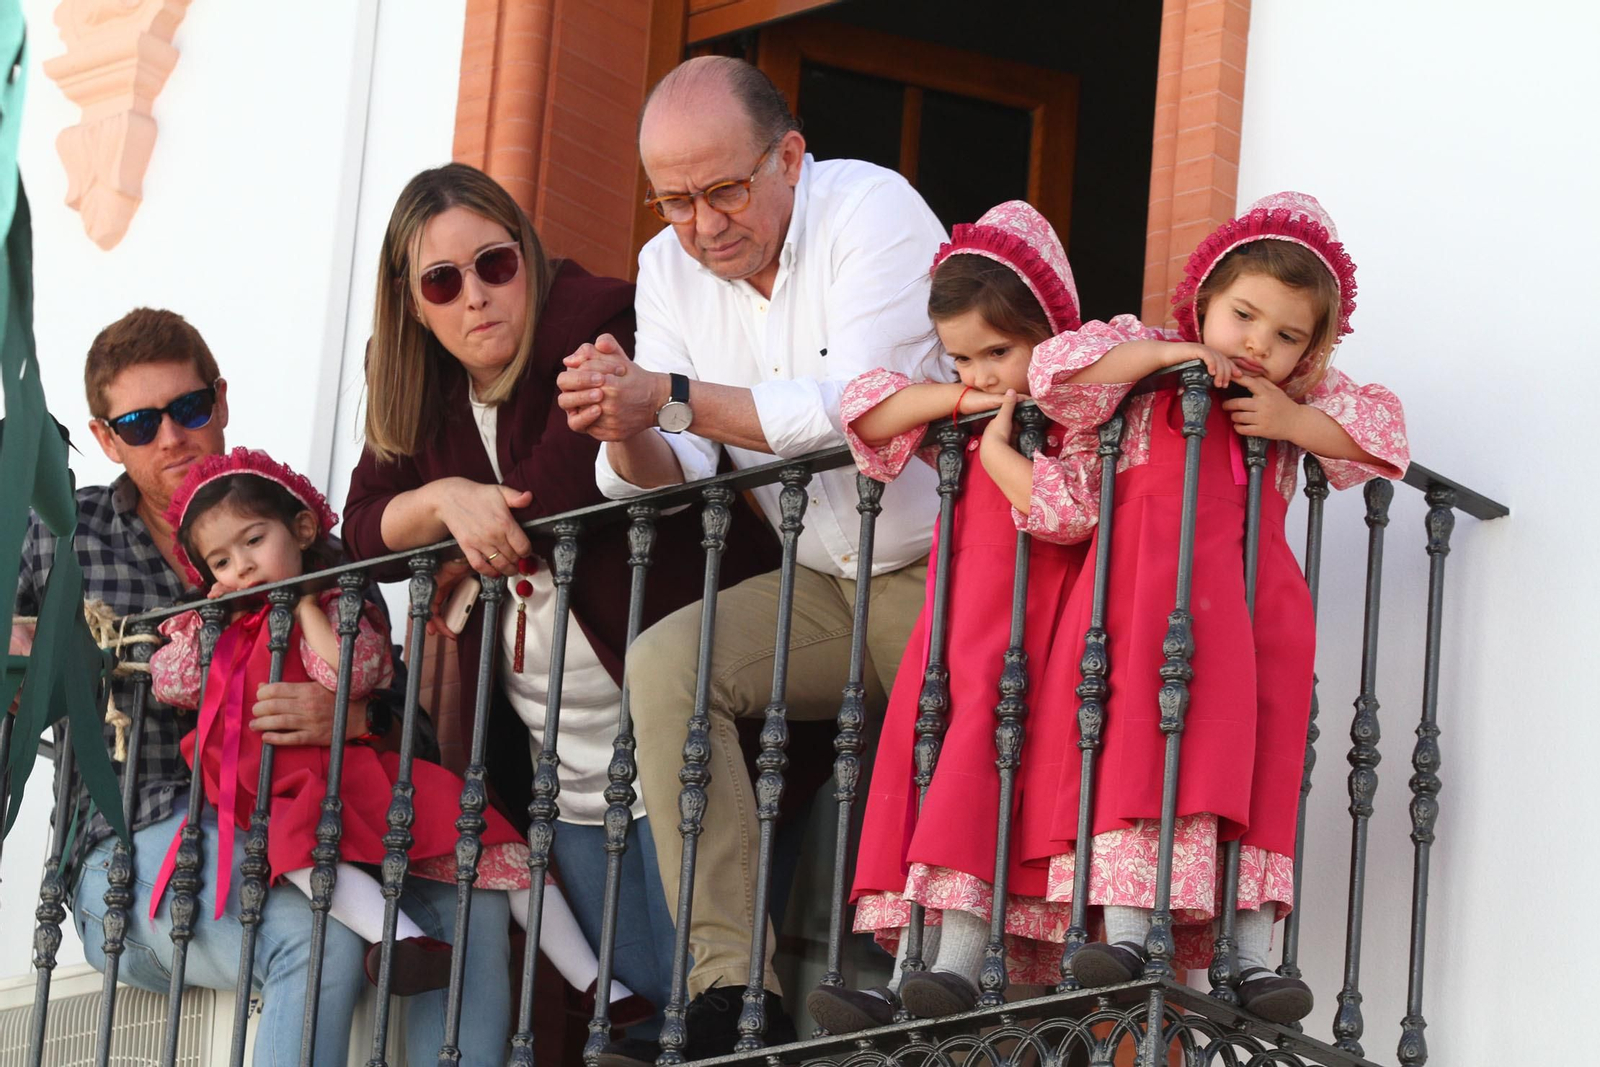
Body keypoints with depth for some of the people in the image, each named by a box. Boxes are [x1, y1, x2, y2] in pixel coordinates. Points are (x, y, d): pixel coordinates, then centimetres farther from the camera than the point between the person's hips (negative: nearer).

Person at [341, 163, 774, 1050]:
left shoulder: (595, 328, -11)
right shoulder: (426, 397, 12)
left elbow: (569, 484, -23)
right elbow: (363, 529, 6)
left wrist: (468, 559, -6)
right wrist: (447, 499, -14)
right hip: (561, 768, 7)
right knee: (630, 998, 7)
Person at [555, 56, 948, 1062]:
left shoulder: (872, 210, -15)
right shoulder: (671, 266, 4)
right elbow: (671, 479, -2)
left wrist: (671, 397, -31)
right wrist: (632, 438, -26)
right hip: (830, 584, 6)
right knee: (665, 662, -18)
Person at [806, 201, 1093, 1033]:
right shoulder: (964, 421, 19)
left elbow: (1068, 512, -20)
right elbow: (864, 410, 11)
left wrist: (998, 447, -11)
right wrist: (956, 401, 1)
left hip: (1026, 632, -7)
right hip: (957, 626, 7)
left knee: (980, 750, -24)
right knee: (920, 749, -5)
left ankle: (959, 958, -32)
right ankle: (907, 973, -12)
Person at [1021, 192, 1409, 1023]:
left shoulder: (1306, 398, 20)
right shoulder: (1148, 367, 12)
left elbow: (1381, 436, 10)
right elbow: (1060, 373, -3)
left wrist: (1294, 421, -4)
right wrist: (1168, 354, -8)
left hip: (1244, 595, 3)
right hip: (1145, 582, -3)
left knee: (1251, 760, -8)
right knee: (1138, 738, -20)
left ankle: (1251, 949, -12)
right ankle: (1127, 928, -28)